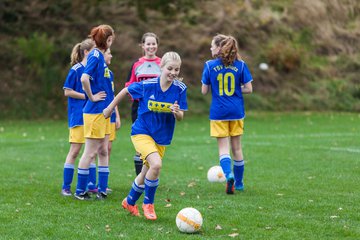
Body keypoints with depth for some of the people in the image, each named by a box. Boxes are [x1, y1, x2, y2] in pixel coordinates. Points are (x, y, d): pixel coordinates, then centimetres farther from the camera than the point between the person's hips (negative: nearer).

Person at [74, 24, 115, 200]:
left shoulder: (100, 56, 12)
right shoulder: (95, 55, -15)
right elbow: (84, 78, -29)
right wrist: (92, 98, -17)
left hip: (103, 111, 9)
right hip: (95, 111, -9)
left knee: (103, 152, 11)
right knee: (90, 153, -2)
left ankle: (102, 190, 15)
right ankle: (80, 191, 6)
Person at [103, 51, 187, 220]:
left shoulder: (180, 89, -11)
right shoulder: (147, 85, -17)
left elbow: (180, 117, -7)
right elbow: (125, 91, 0)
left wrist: (177, 112, -30)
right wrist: (110, 108, 9)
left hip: (162, 137, 4)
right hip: (141, 132, -4)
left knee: (146, 174, 16)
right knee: (156, 164, -26)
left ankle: (129, 202, 42)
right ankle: (148, 203, -5)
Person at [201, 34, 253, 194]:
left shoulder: (209, 66, -6)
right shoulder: (240, 65, -3)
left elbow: (204, 91, -2)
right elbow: (248, 89, -3)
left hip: (218, 113, -2)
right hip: (236, 112, 2)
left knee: (223, 148, 1)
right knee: (237, 147, 14)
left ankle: (229, 175, -25)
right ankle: (239, 183, 24)